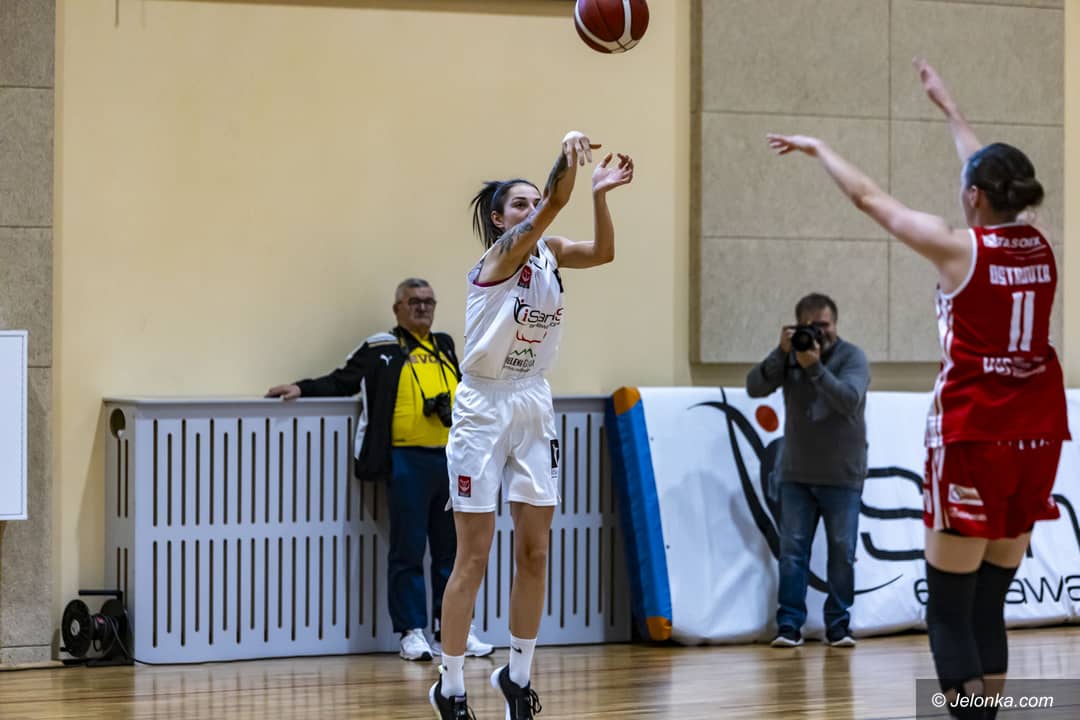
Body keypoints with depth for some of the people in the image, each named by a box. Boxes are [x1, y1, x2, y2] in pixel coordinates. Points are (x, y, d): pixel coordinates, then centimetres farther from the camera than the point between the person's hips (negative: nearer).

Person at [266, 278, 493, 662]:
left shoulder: (444, 346, 19)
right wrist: (302, 389, -4)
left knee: (451, 548, 9)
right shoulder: (380, 350, 4)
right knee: (408, 551, -2)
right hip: (407, 461, -5)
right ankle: (411, 631, 3)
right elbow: (341, 381, 6)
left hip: (450, 459, 5)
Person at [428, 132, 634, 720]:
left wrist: (599, 192, -26)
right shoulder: (501, 254, -13)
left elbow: (603, 251, -12)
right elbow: (550, 208, -31)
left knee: (534, 552, 6)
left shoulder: (547, 253, 6)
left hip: (534, 407, 6)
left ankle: (517, 673, 18)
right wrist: (567, 158, -46)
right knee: (473, 557, -3)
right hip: (484, 408, -6)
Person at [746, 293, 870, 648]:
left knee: (842, 551, 1)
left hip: (843, 476, -2)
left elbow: (849, 400, -22)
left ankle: (838, 625, 9)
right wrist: (781, 353, -19)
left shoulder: (852, 357, -6)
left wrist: (815, 367, -28)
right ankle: (789, 624, 0)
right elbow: (755, 387, -8)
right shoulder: (790, 355, 3)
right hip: (796, 474, 2)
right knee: (792, 549, -1)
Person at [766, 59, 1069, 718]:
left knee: (950, 609, 0)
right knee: (990, 605, 12)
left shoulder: (959, 248, -9)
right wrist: (948, 107, 39)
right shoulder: (1040, 244, 6)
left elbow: (869, 197, 2)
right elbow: (995, 177, 24)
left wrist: (817, 147, 19)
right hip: (1036, 434, 6)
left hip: (973, 437, -6)